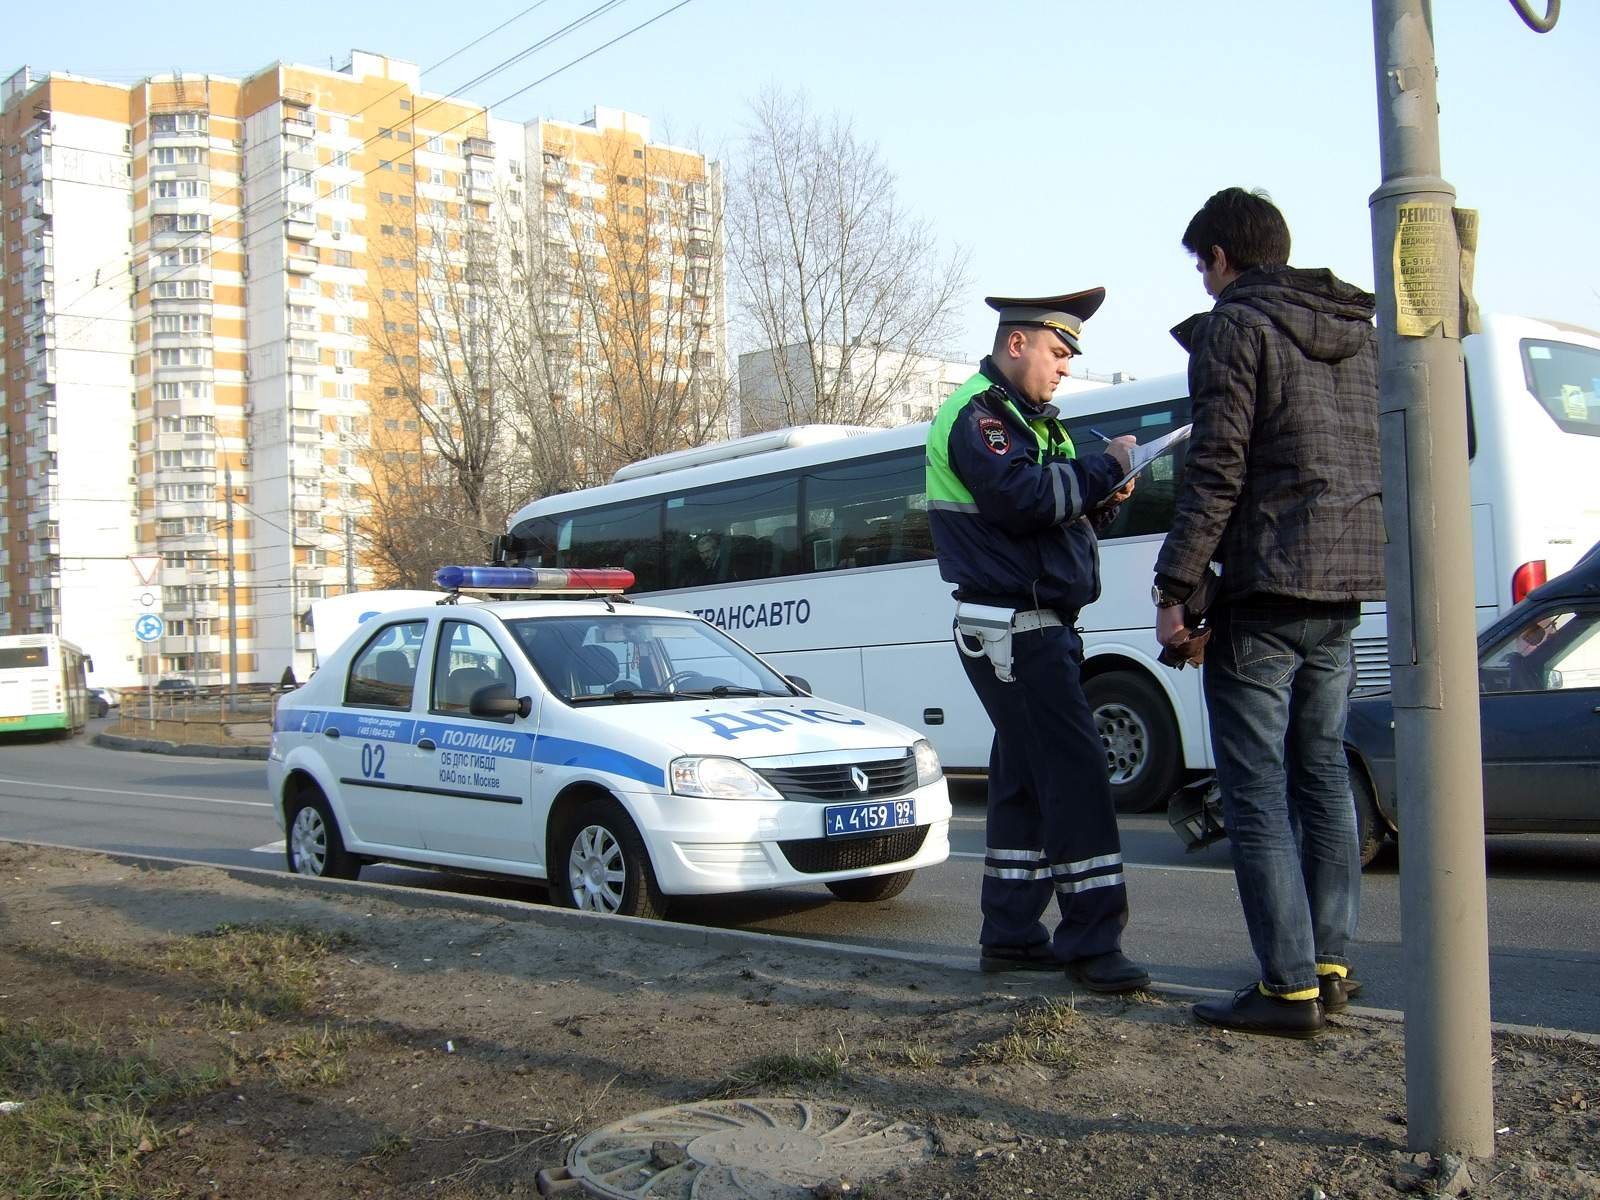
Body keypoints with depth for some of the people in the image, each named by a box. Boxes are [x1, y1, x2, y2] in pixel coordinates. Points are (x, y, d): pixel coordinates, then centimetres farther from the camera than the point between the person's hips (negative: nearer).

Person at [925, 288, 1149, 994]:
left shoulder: (1027, 419, 21)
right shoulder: (976, 416, -10)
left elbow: (1051, 509, 20)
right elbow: (1020, 497, -26)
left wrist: (1097, 501, -1)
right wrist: (1105, 469, -15)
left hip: (1038, 627, 10)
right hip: (1012, 629, -10)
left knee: (1024, 778, 11)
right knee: (1075, 771, -12)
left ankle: (1009, 934, 18)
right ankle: (1091, 944, -9)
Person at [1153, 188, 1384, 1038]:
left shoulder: (1235, 331, -8)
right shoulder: (1359, 333, 16)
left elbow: (1216, 472, -16)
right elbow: (1378, 460, 18)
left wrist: (1175, 587, -14)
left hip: (1265, 589, -8)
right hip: (1341, 589, 8)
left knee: (1256, 791, -4)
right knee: (1321, 775, 14)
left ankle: (1288, 986, -3)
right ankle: (1329, 964, 19)